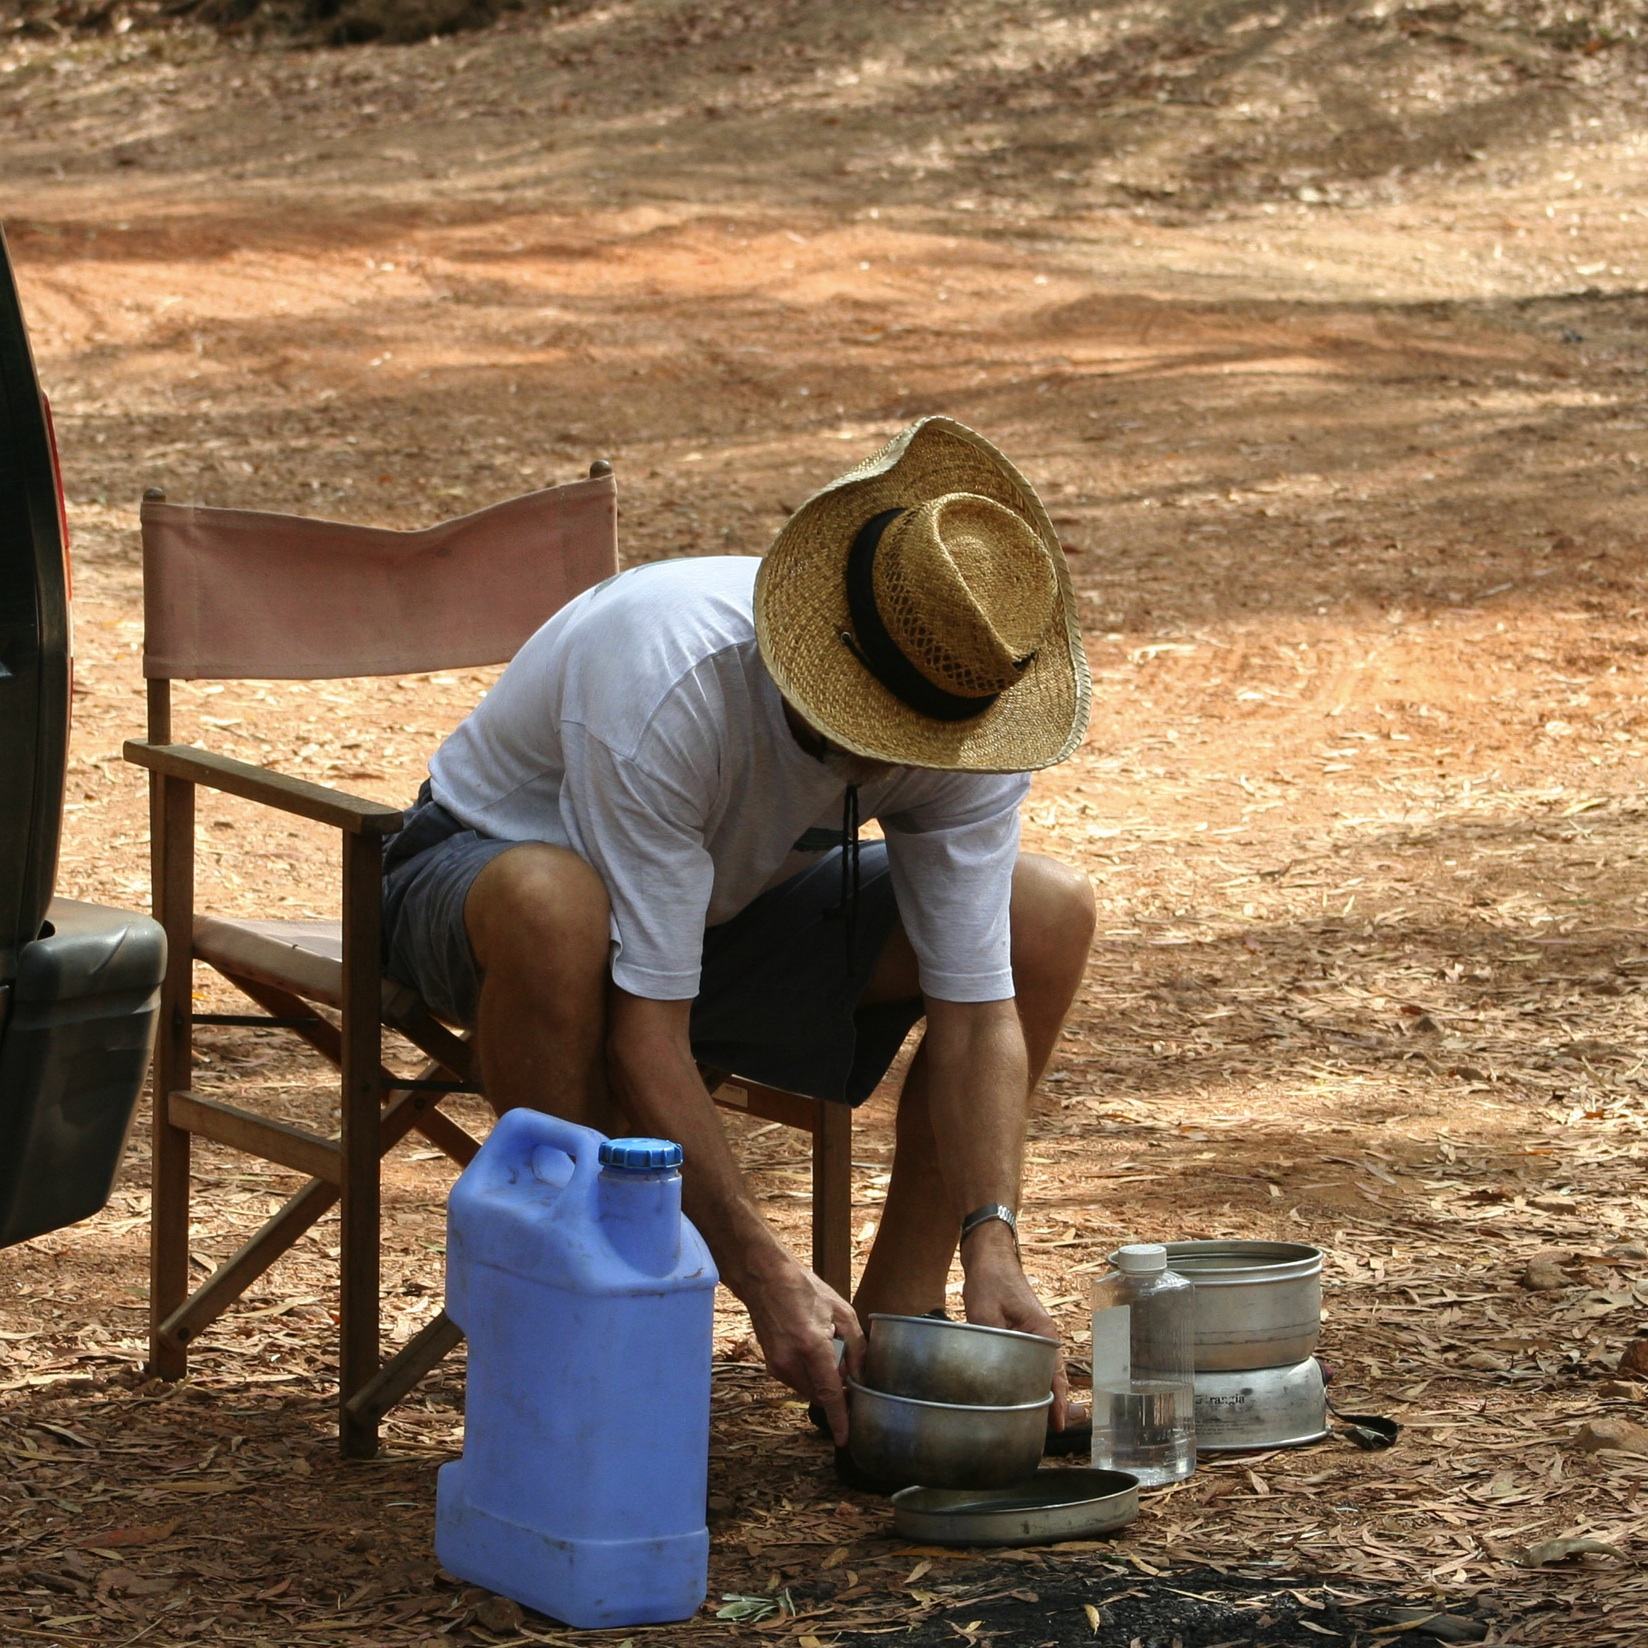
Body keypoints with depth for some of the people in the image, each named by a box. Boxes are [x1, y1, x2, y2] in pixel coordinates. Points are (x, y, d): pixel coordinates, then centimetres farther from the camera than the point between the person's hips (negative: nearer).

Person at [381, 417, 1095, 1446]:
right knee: (552, 904, -43)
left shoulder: (966, 708, -21)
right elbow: (645, 1038, -37)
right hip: (482, 867, -5)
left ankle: (892, 1328, -4)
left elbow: (977, 1012, -17)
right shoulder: (670, 684, -38)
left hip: (733, 899, 5)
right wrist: (767, 1276, -40)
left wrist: (993, 1242, -31)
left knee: (1049, 915, -12)